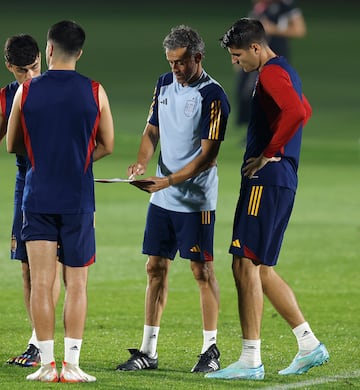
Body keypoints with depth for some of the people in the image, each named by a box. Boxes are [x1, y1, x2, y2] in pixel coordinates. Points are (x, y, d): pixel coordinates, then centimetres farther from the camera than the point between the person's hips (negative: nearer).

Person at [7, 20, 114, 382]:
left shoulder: (26, 91, -2)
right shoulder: (95, 92, -3)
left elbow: (12, 145, 7)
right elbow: (106, 145, 6)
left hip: (37, 199, 0)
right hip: (78, 200, 0)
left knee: (41, 282, 2)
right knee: (76, 284, 5)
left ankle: (47, 363, 0)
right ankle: (71, 363, -1)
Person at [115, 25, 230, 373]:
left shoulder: (212, 95, -14)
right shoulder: (165, 84, 8)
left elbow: (208, 155, -17)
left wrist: (168, 181, -22)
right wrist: (142, 162, -4)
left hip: (196, 200, -7)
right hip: (161, 198, 7)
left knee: (202, 270, -2)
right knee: (156, 267, 7)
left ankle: (210, 350, 5)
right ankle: (148, 351, 11)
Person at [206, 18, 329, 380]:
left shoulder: (271, 73, -12)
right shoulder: (284, 71, 20)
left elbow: (297, 113, -30)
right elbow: (303, 111, 38)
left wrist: (268, 154, -19)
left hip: (266, 181, -11)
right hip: (281, 182, 11)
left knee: (246, 265, -9)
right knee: (261, 269, 13)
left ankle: (250, 361, -9)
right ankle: (309, 345, 14)